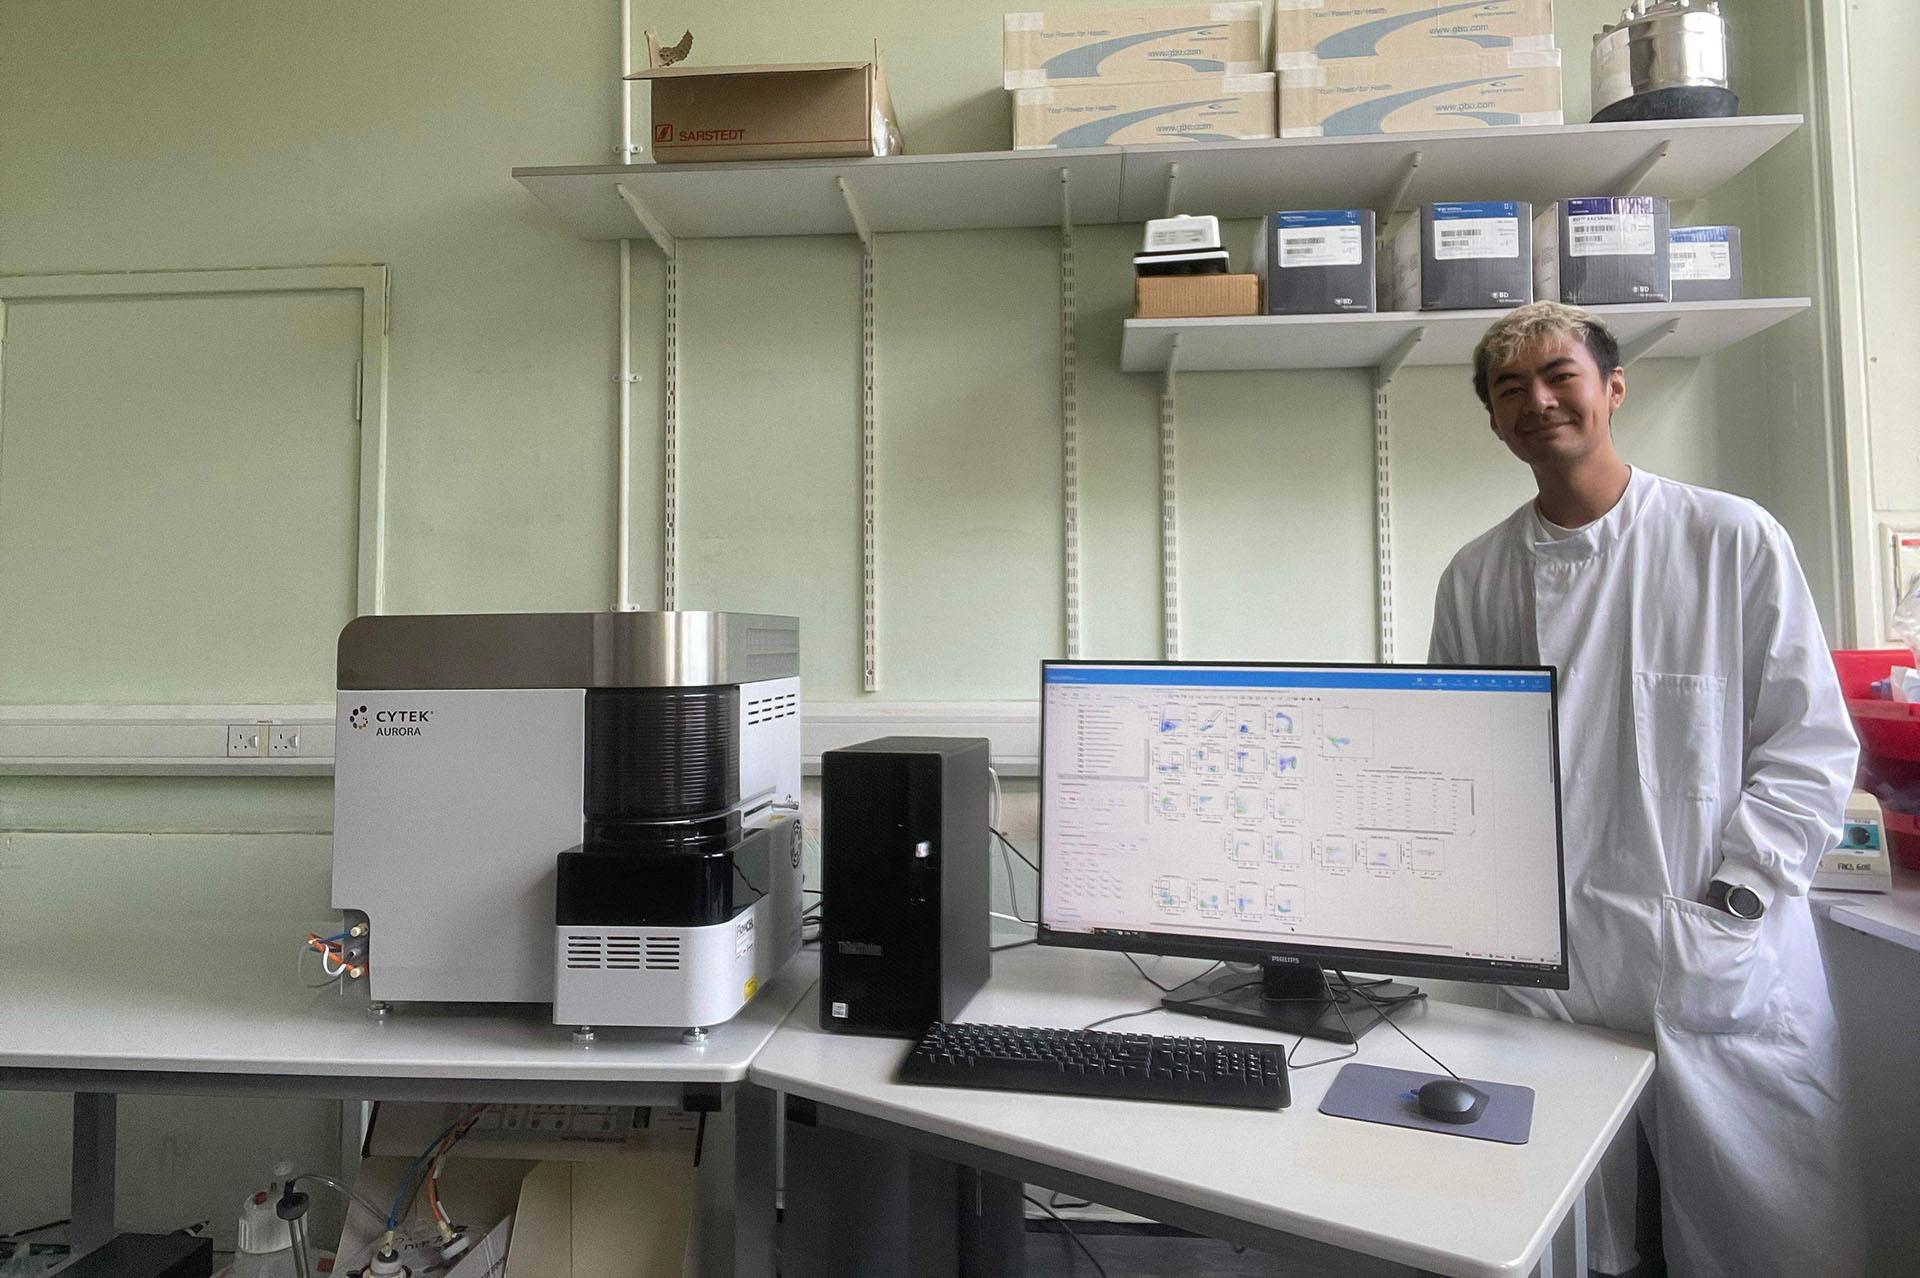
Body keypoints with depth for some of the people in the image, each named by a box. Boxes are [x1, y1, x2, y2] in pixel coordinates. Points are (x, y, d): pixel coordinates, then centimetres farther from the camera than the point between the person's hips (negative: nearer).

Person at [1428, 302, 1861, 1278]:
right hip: (1545, 970, 2)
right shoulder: (1475, 577, 5)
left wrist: (1730, 903, -10)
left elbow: (1812, 744, -1)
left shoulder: (1735, 540, 0)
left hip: (1728, 974, -1)